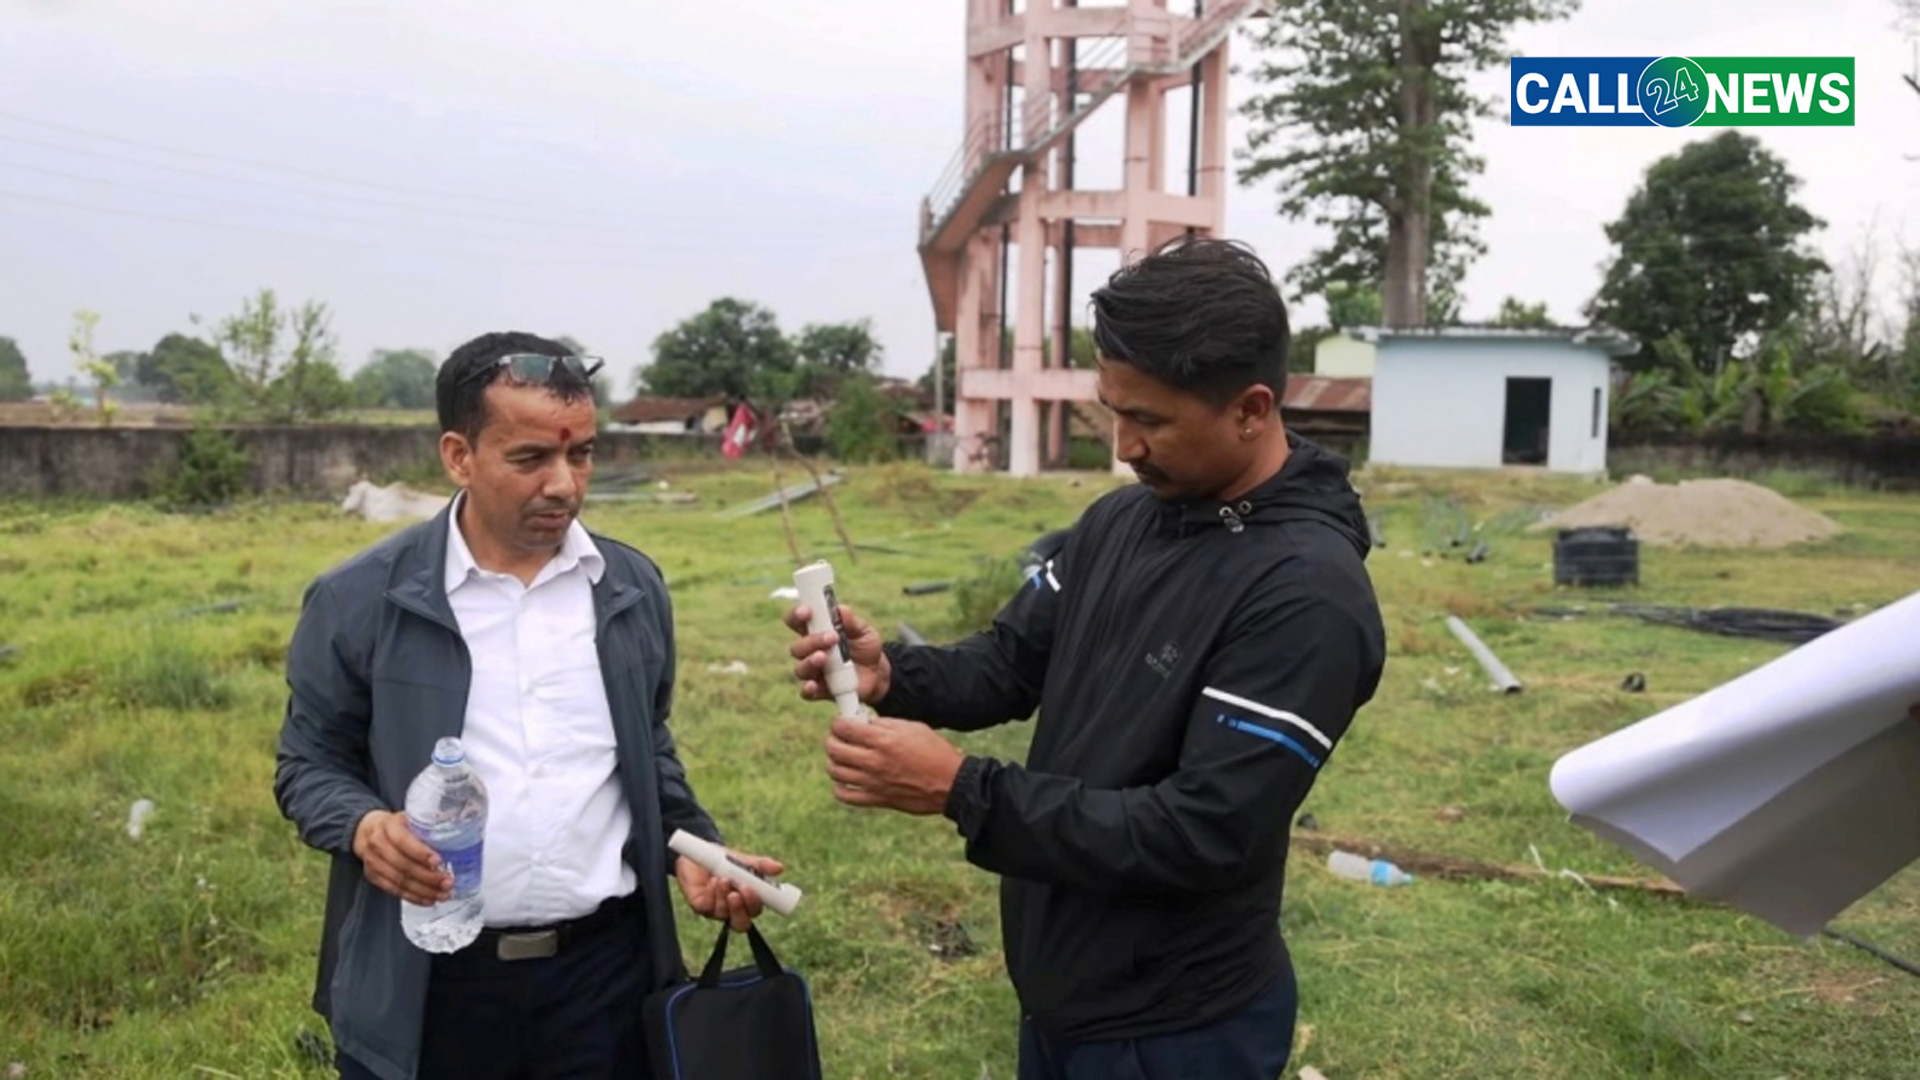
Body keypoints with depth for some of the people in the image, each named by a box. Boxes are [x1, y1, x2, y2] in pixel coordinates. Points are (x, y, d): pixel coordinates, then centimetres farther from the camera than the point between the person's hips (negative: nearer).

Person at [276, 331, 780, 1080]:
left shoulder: (633, 588, 5)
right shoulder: (361, 599, -5)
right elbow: (309, 762, 3)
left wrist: (691, 849, -1)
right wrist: (364, 826, -17)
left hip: (607, 967, 3)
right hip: (427, 983, -2)